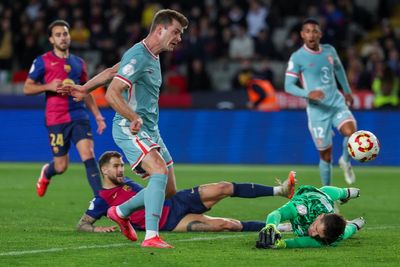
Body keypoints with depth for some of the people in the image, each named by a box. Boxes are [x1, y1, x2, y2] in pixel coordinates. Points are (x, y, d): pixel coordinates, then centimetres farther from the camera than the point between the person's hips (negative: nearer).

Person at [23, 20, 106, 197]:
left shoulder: (78, 62, 14)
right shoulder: (43, 61, 0)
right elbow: (27, 88, 1)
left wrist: (98, 115, 14)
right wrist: (48, 86, -15)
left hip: (79, 116, 3)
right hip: (55, 120, -3)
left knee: (88, 154, -15)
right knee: (61, 166, 3)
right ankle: (46, 174, 40)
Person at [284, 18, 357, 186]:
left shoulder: (329, 51, 5)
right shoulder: (297, 58, -8)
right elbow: (288, 86, -10)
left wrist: (347, 91, 30)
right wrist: (308, 93, -26)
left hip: (337, 103, 3)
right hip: (317, 110, -3)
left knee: (351, 132, -25)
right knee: (326, 155, 0)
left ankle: (345, 161, 5)